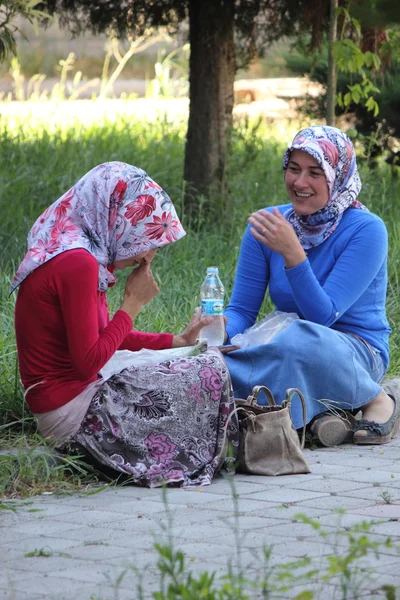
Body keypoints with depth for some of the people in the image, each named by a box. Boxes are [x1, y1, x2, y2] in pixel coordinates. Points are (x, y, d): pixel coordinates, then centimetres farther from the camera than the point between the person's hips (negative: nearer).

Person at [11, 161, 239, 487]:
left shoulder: (62, 252, 10)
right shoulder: (77, 263, -22)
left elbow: (102, 337, 18)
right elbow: (88, 362, -23)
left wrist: (176, 341, 14)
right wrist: (133, 304, -14)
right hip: (71, 409, -11)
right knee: (209, 371, -10)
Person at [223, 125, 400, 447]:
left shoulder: (366, 230, -13)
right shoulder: (268, 224, 1)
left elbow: (324, 316, -20)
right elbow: (242, 310, 1)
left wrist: (293, 254, -31)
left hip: (357, 352, -4)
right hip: (287, 350, 4)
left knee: (300, 339, -39)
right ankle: (325, 411, -17)